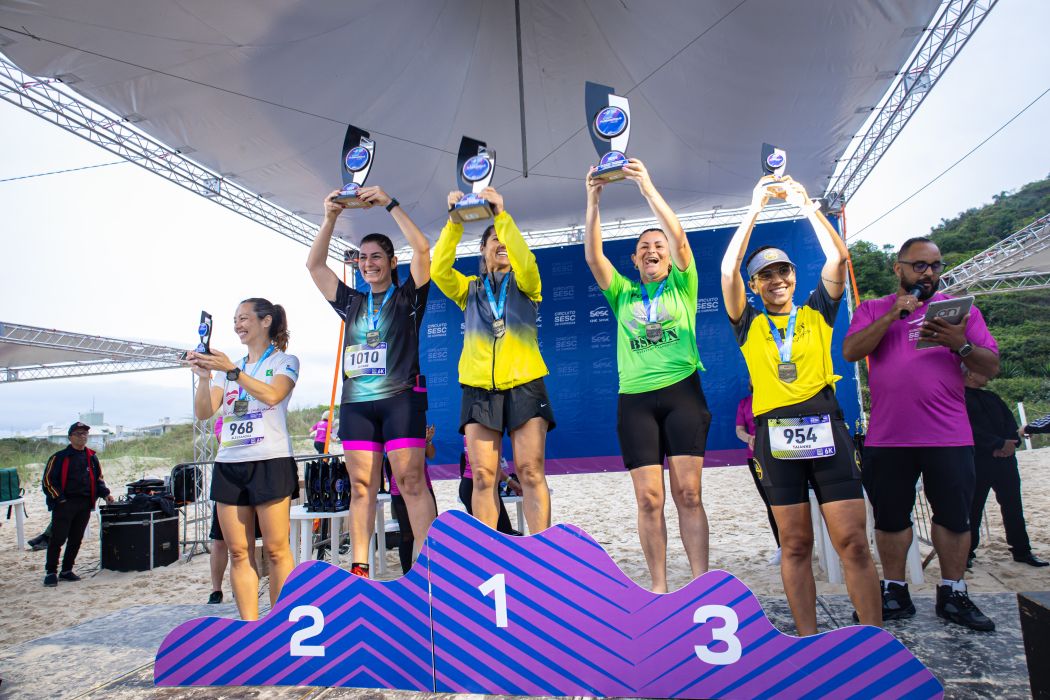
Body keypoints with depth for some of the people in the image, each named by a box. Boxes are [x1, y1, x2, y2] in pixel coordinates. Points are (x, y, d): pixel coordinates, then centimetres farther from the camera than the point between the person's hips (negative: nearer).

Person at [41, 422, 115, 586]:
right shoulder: (60, 457, -3)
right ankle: (51, 572, 6)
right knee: (58, 538, -5)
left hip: (85, 505, 5)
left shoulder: (92, 457, 12)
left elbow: (98, 479, 21)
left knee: (76, 539, 9)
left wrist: (105, 493, 5)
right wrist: (59, 499, -11)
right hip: (64, 504, -5)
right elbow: (47, 480, -4)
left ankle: (66, 571, 20)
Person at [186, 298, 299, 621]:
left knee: (276, 549, -6)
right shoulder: (229, 368, 21)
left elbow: (272, 395, -15)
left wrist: (231, 371, -21)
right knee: (238, 552, 3)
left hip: (270, 461, -5)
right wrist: (204, 376, -5)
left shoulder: (285, 361, 6)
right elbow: (203, 413, 10)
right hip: (229, 463, 6)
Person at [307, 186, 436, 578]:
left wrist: (389, 204, -5)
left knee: (411, 481, -10)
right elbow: (314, 265, 18)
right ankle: (358, 568, 8)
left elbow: (422, 249, -5)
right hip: (356, 402, 5)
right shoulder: (351, 302, 20)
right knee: (361, 486, 4)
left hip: (401, 397, -4)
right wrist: (330, 217, 9)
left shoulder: (407, 297, 8)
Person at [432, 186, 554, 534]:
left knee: (531, 472, -5)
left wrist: (501, 215, -13)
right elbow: (439, 269, -2)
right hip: (479, 388, 2)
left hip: (523, 385, -1)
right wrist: (454, 220, -9)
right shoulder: (469, 289, 16)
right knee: (483, 476, -2)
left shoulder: (525, 284, 13)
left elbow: (525, 262, -10)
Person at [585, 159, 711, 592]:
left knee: (688, 494, -3)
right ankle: (658, 587, 10)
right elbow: (593, 255, 5)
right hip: (635, 400, 1)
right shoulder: (623, 294, 17)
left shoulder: (681, 286, 13)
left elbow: (679, 237, -2)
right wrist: (593, 202, -4)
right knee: (649, 500, 0)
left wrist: (647, 188, -8)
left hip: (682, 393, -1)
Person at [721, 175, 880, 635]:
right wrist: (755, 209, 1)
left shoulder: (817, 313, 13)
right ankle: (809, 641, 15)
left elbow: (837, 257, 1)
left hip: (826, 428, 0)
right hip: (775, 435, 0)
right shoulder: (749, 325, 10)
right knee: (795, 545, 5)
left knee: (853, 542, -2)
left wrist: (805, 204, 2)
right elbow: (728, 270, -2)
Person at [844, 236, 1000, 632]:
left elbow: (991, 366, 4)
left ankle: (953, 595, 23)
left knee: (954, 516, 7)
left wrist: (960, 344, -16)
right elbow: (850, 351, -8)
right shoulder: (873, 310, 9)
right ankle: (894, 592, 22)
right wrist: (892, 315, -14)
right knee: (891, 518, 8)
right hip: (887, 437, 0)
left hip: (949, 436, 1)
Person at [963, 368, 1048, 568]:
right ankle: (967, 554, 10)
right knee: (973, 509, 0)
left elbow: (1010, 419, 10)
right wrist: (1000, 444, -18)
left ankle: (1021, 551, 24)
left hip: (1005, 457, 7)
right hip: (977, 461, -7)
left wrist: (1011, 442, -8)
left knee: (1013, 505, 12)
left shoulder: (991, 397, 19)